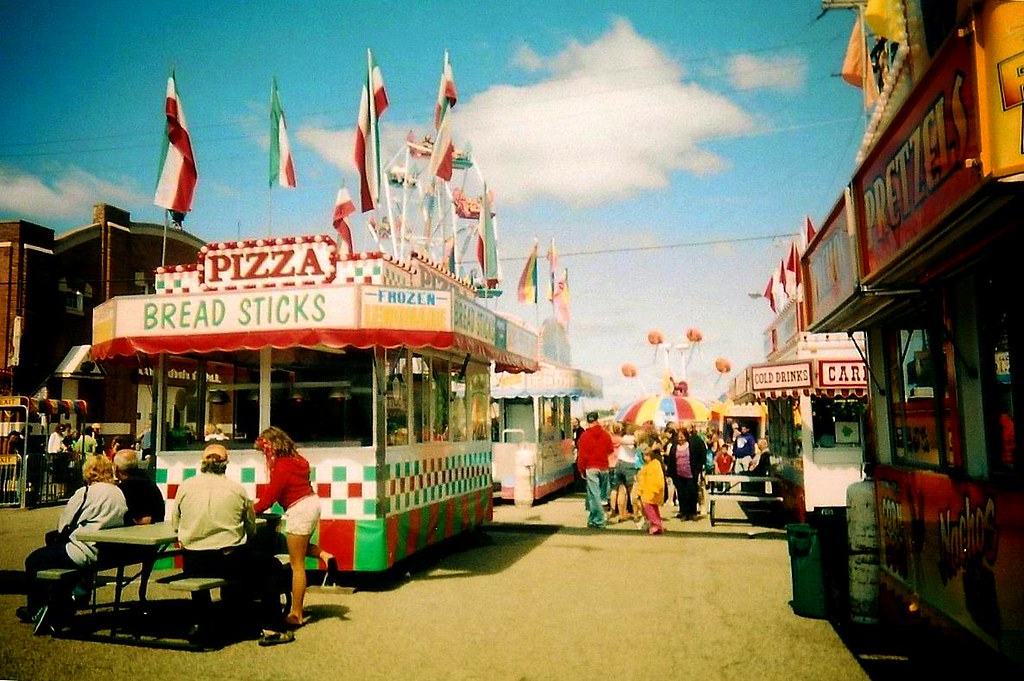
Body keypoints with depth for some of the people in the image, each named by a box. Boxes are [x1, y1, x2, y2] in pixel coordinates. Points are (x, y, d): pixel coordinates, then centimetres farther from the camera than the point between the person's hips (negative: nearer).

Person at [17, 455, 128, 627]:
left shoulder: (85, 492, -11)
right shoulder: (120, 493, 8)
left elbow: (62, 526, -7)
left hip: (86, 554, -8)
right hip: (109, 553, 8)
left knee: (33, 561, 14)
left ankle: (34, 611, 28)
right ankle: (61, 605, 37)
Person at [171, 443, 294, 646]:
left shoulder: (185, 487, -1)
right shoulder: (238, 489, -3)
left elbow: (175, 523, 9)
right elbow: (251, 529, 5)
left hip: (192, 565, 3)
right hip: (229, 561, -3)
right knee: (272, 567, 17)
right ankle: (271, 629, 10)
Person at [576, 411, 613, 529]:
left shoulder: (585, 436, -7)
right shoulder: (606, 434, 3)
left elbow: (582, 455, -6)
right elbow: (610, 450, 12)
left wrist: (581, 469, 3)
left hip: (591, 468, -4)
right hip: (604, 468, 4)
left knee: (594, 494, -2)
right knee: (601, 493, 12)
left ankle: (598, 521, -5)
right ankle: (593, 518, 22)